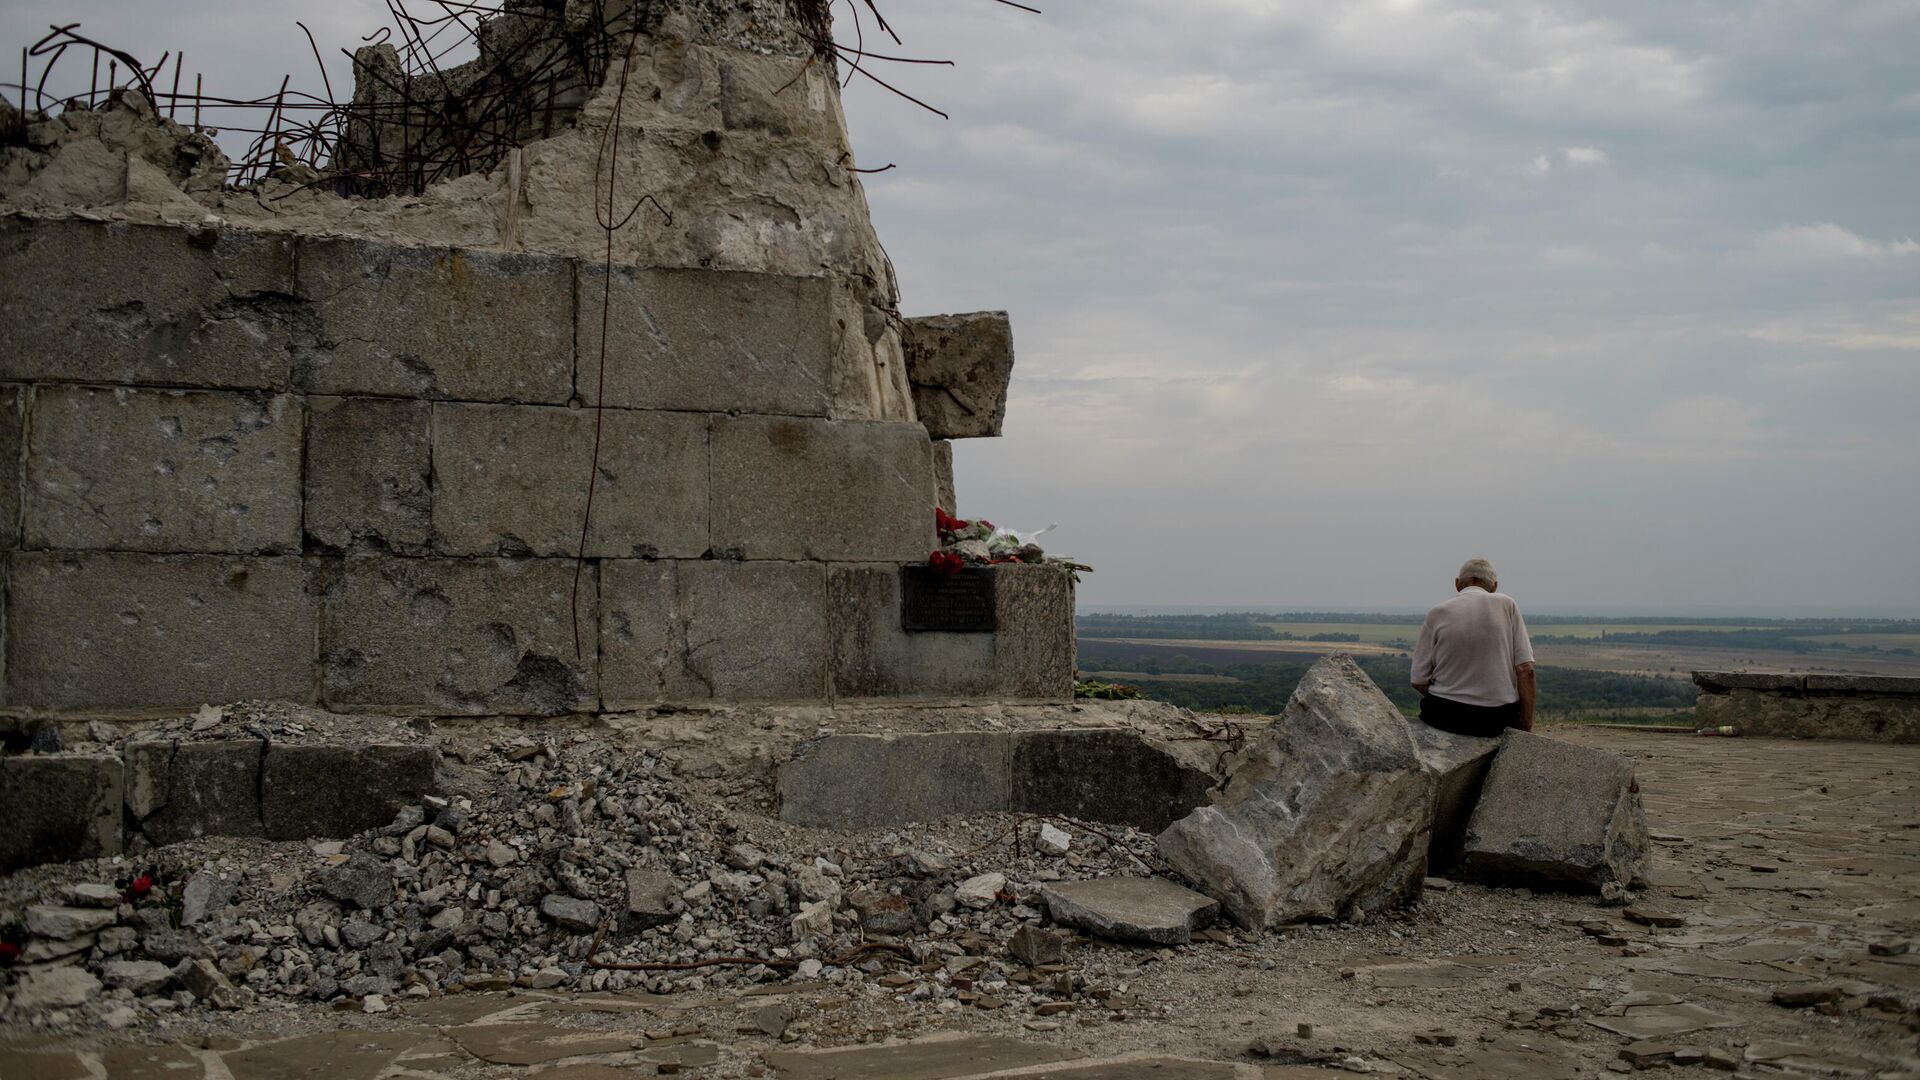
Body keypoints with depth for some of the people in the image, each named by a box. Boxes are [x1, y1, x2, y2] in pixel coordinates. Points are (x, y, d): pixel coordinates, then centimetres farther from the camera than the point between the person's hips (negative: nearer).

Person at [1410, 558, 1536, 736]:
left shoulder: (1437, 614, -1)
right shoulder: (1507, 605, 1)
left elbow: (1419, 681, -2)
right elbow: (1525, 670, -6)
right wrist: (1526, 728, 0)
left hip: (1446, 715, 0)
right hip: (1499, 719, 0)